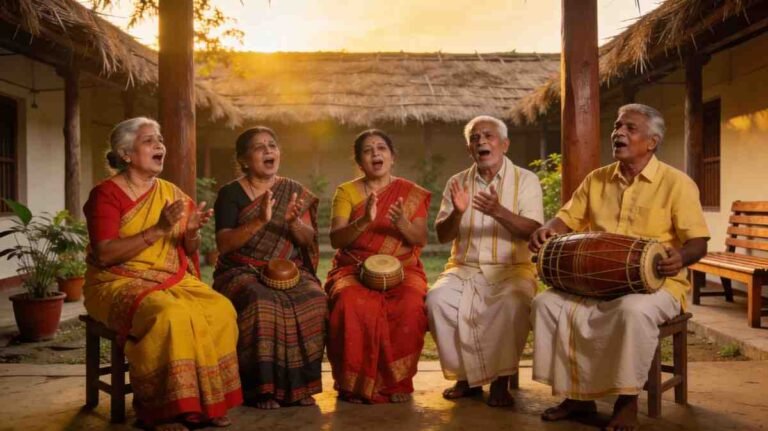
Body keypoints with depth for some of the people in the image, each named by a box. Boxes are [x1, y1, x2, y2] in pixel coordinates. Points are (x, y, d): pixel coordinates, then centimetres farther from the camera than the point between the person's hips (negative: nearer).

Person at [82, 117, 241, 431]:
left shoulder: (172, 193, 10)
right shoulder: (106, 194, -6)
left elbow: (188, 252, 14)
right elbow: (104, 255, -19)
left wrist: (192, 233, -10)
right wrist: (158, 230, -24)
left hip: (171, 280, 5)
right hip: (119, 283, -5)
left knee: (220, 310, -22)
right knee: (170, 314, -35)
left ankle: (207, 400, -10)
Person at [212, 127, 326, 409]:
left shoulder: (294, 192, 10)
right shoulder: (231, 194, 0)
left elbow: (310, 241, 3)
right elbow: (223, 245, -12)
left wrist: (293, 223, -19)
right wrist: (259, 221, -26)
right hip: (242, 273, -2)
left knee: (313, 301, -28)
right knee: (261, 304, -35)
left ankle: (299, 385, -15)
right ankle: (262, 388, -20)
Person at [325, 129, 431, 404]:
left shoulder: (412, 193, 8)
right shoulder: (346, 191, 5)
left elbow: (421, 240, 0)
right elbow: (336, 239, -7)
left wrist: (402, 224, -21)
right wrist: (364, 221, -25)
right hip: (354, 269, 0)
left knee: (410, 307, -32)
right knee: (353, 305, -34)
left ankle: (396, 383, -11)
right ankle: (355, 384, -14)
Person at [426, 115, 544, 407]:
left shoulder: (525, 180, 2)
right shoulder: (457, 182, 9)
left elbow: (532, 231, -11)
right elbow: (442, 235, 3)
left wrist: (499, 212, -28)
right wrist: (457, 212, -19)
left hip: (511, 269, -2)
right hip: (464, 268, 3)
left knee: (513, 303, -34)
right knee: (437, 299, -26)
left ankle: (501, 380, -13)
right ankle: (465, 376, -8)